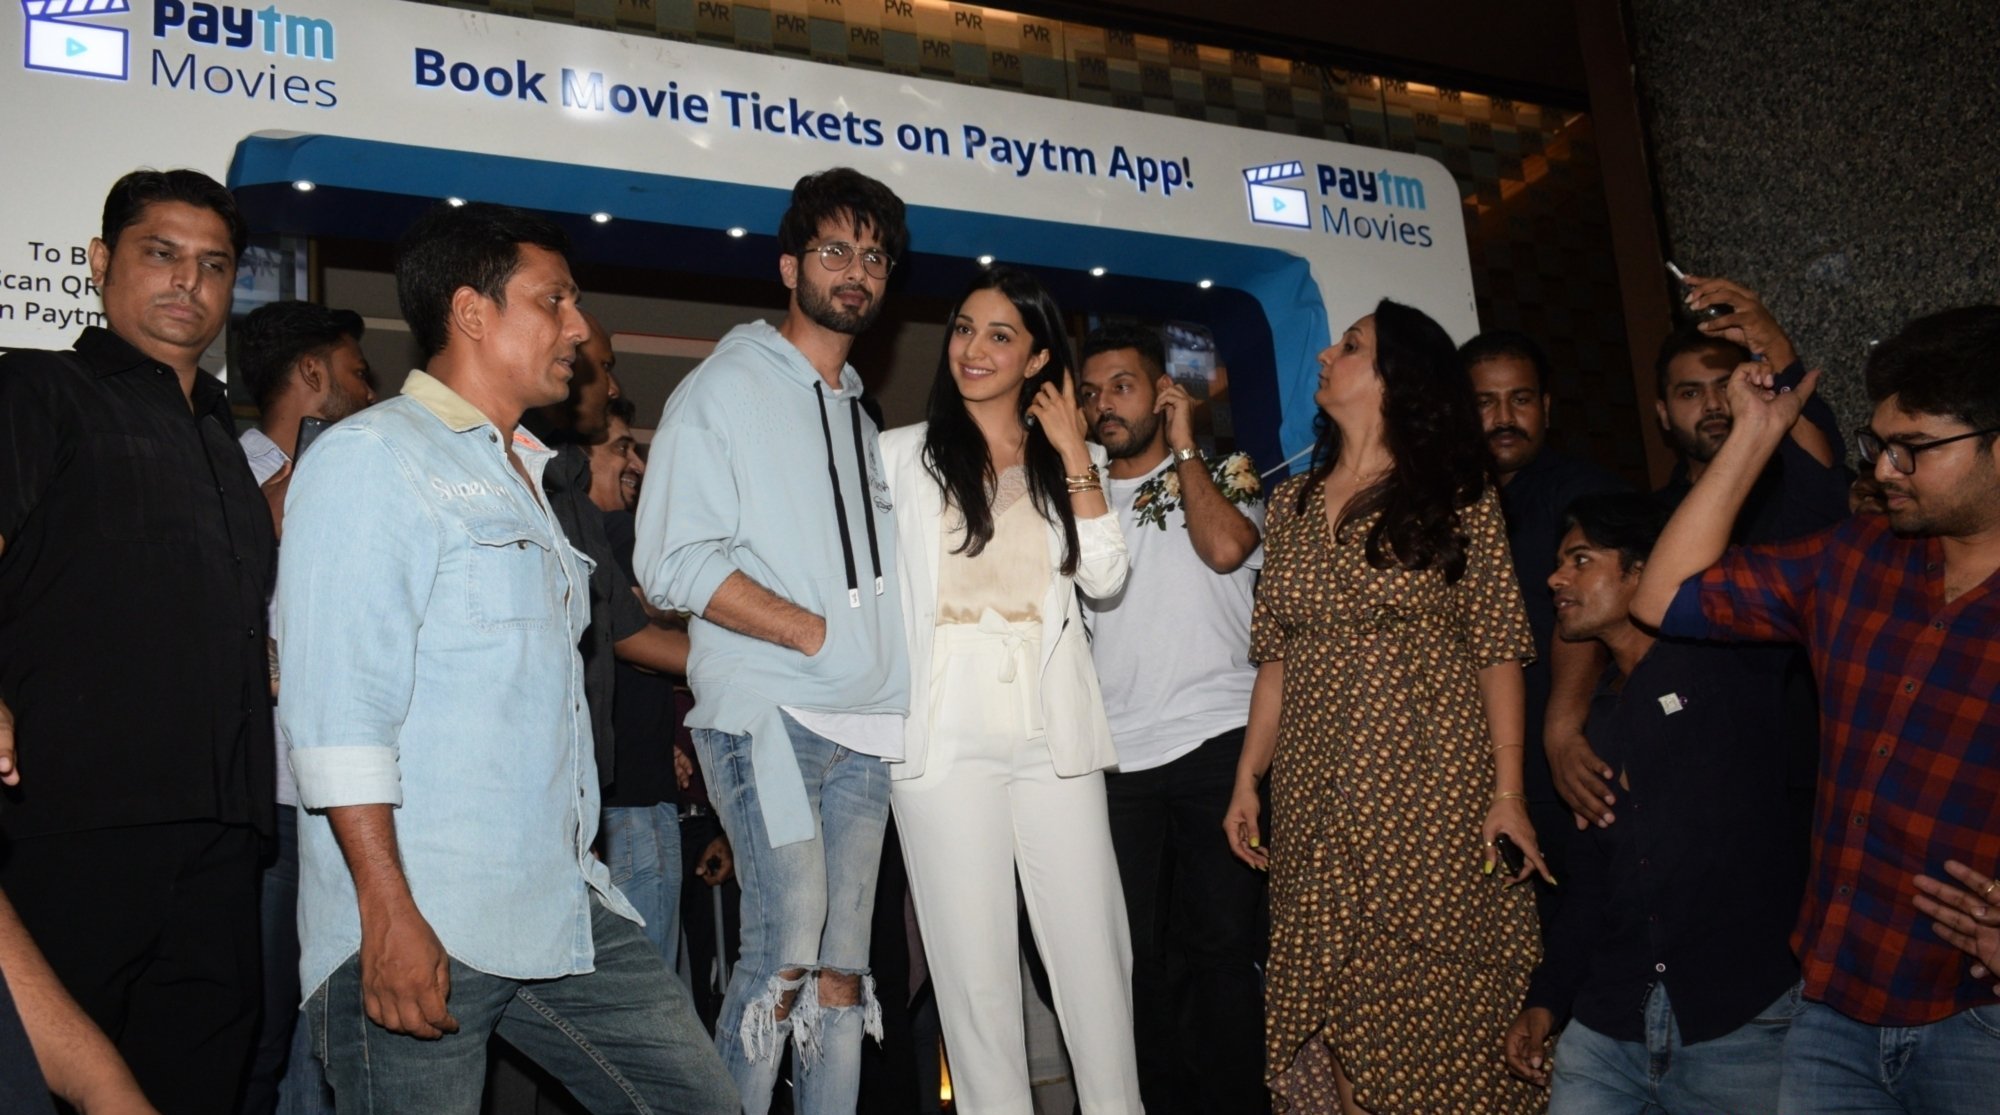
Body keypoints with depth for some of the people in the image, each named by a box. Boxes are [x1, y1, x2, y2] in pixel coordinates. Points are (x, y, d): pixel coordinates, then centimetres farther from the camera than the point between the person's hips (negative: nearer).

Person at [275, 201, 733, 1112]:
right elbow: (336, 710, -14)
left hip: (563, 911, 8)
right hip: (421, 929, -7)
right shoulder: (371, 457, -5)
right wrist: (389, 915, -19)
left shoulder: (527, 473, 21)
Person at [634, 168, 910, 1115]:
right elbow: (676, 563, -11)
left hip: (864, 724, 6)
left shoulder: (860, 415, 20)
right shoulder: (725, 388, 0)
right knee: (786, 953, -12)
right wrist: (821, 637, -13)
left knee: (842, 968, 7)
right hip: (767, 715, -6)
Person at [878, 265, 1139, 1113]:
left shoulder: (1067, 460, 13)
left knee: (1092, 942, 4)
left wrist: (1075, 453, -2)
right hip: (945, 731, -2)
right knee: (973, 954, 4)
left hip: (1053, 725, 2)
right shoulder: (902, 454, 7)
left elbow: (1104, 577, 0)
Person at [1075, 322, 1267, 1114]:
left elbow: (1225, 547, -11)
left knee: (1222, 942, -2)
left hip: (1216, 741, -3)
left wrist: (1182, 448, -1)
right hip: (1116, 753, 3)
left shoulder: (1224, 476, 10)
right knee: (1137, 953, 6)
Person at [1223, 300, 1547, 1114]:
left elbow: (1497, 653, -2)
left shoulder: (1458, 498, 1)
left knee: (1438, 1006, -1)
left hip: (1434, 789, -4)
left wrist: (1508, 793, -10)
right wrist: (1247, 780, 7)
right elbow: (1276, 657, 12)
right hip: (1315, 798, 4)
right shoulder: (1292, 504, 12)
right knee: (1324, 1009, 5)